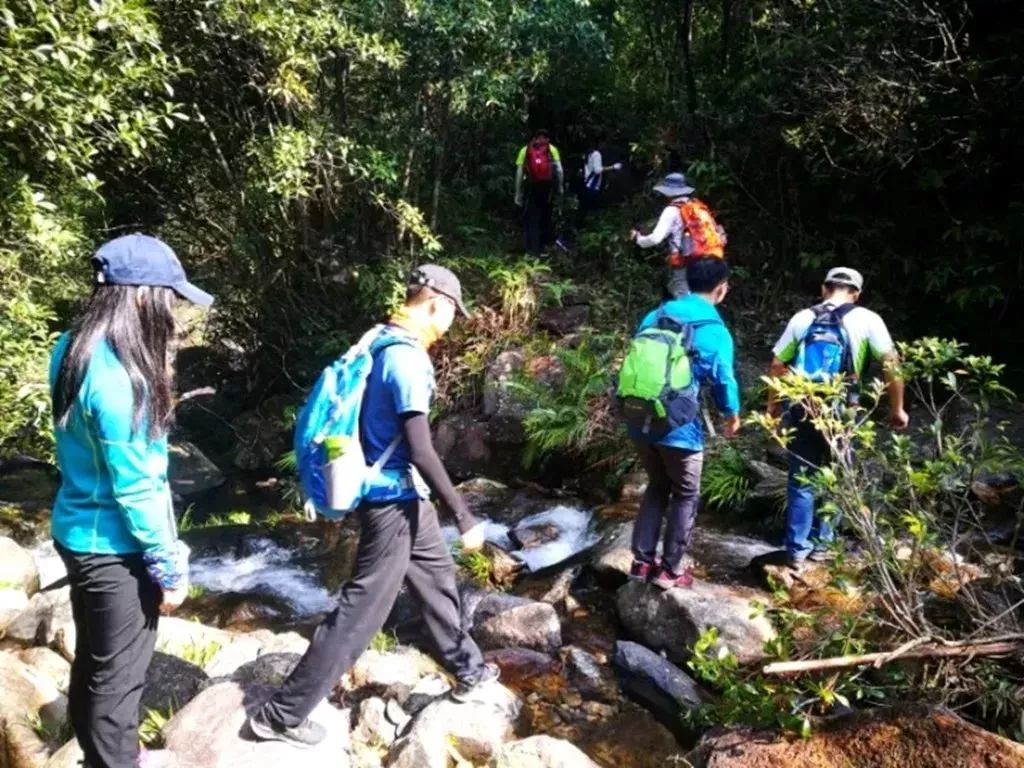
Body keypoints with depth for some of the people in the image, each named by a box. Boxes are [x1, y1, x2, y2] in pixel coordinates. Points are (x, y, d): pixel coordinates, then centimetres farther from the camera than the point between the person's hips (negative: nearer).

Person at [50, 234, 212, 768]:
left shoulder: (74, 349, 1)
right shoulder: (116, 376, -28)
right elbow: (136, 488, -23)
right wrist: (169, 567, -15)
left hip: (81, 532, 10)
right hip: (113, 545, -10)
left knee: (94, 660, 25)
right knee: (118, 674, 8)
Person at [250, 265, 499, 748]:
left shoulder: (385, 343, 5)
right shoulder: (406, 359, -23)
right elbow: (420, 450, -26)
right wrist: (465, 517, -19)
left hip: (402, 496, 10)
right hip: (394, 500, -10)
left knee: (437, 578, 23)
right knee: (361, 610, 0)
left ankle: (468, 670, 41)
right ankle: (282, 715, 11)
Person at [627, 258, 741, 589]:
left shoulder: (655, 316, 6)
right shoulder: (715, 332, -9)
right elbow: (723, 380, -1)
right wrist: (732, 416, 18)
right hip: (679, 427, -5)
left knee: (656, 487, 22)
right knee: (685, 496, 13)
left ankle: (642, 561, 24)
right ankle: (670, 570, 19)